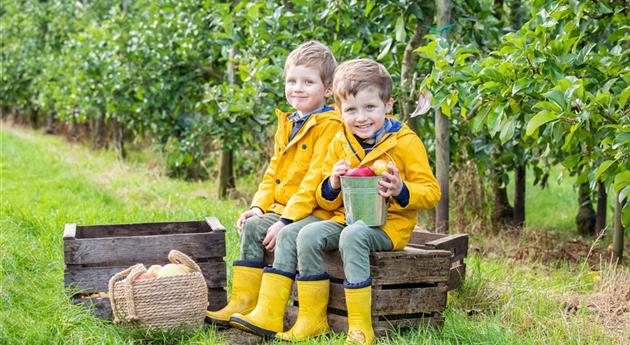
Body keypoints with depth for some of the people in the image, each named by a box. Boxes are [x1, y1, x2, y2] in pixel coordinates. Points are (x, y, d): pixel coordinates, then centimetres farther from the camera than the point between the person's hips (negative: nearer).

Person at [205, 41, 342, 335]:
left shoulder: (330, 125, -14)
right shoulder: (287, 124, 16)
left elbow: (315, 179, -20)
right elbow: (273, 172, 20)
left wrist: (286, 220, -22)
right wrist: (259, 206, 4)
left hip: (318, 211, -9)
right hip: (283, 209, 10)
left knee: (288, 236, -30)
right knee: (252, 226, 0)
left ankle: (269, 316, -32)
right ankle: (243, 303, 3)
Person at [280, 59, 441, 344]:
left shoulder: (405, 141, -4)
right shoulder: (340, 144, 10)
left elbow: (431, 192, -5)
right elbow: (327, 202, 17)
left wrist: (401, 191, -25)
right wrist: (332, 184, -7)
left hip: (389, 224, -5)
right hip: (346, 218, 5)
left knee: (353, 235, -35)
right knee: (309, 234, -20)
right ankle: (311, 319, -13)